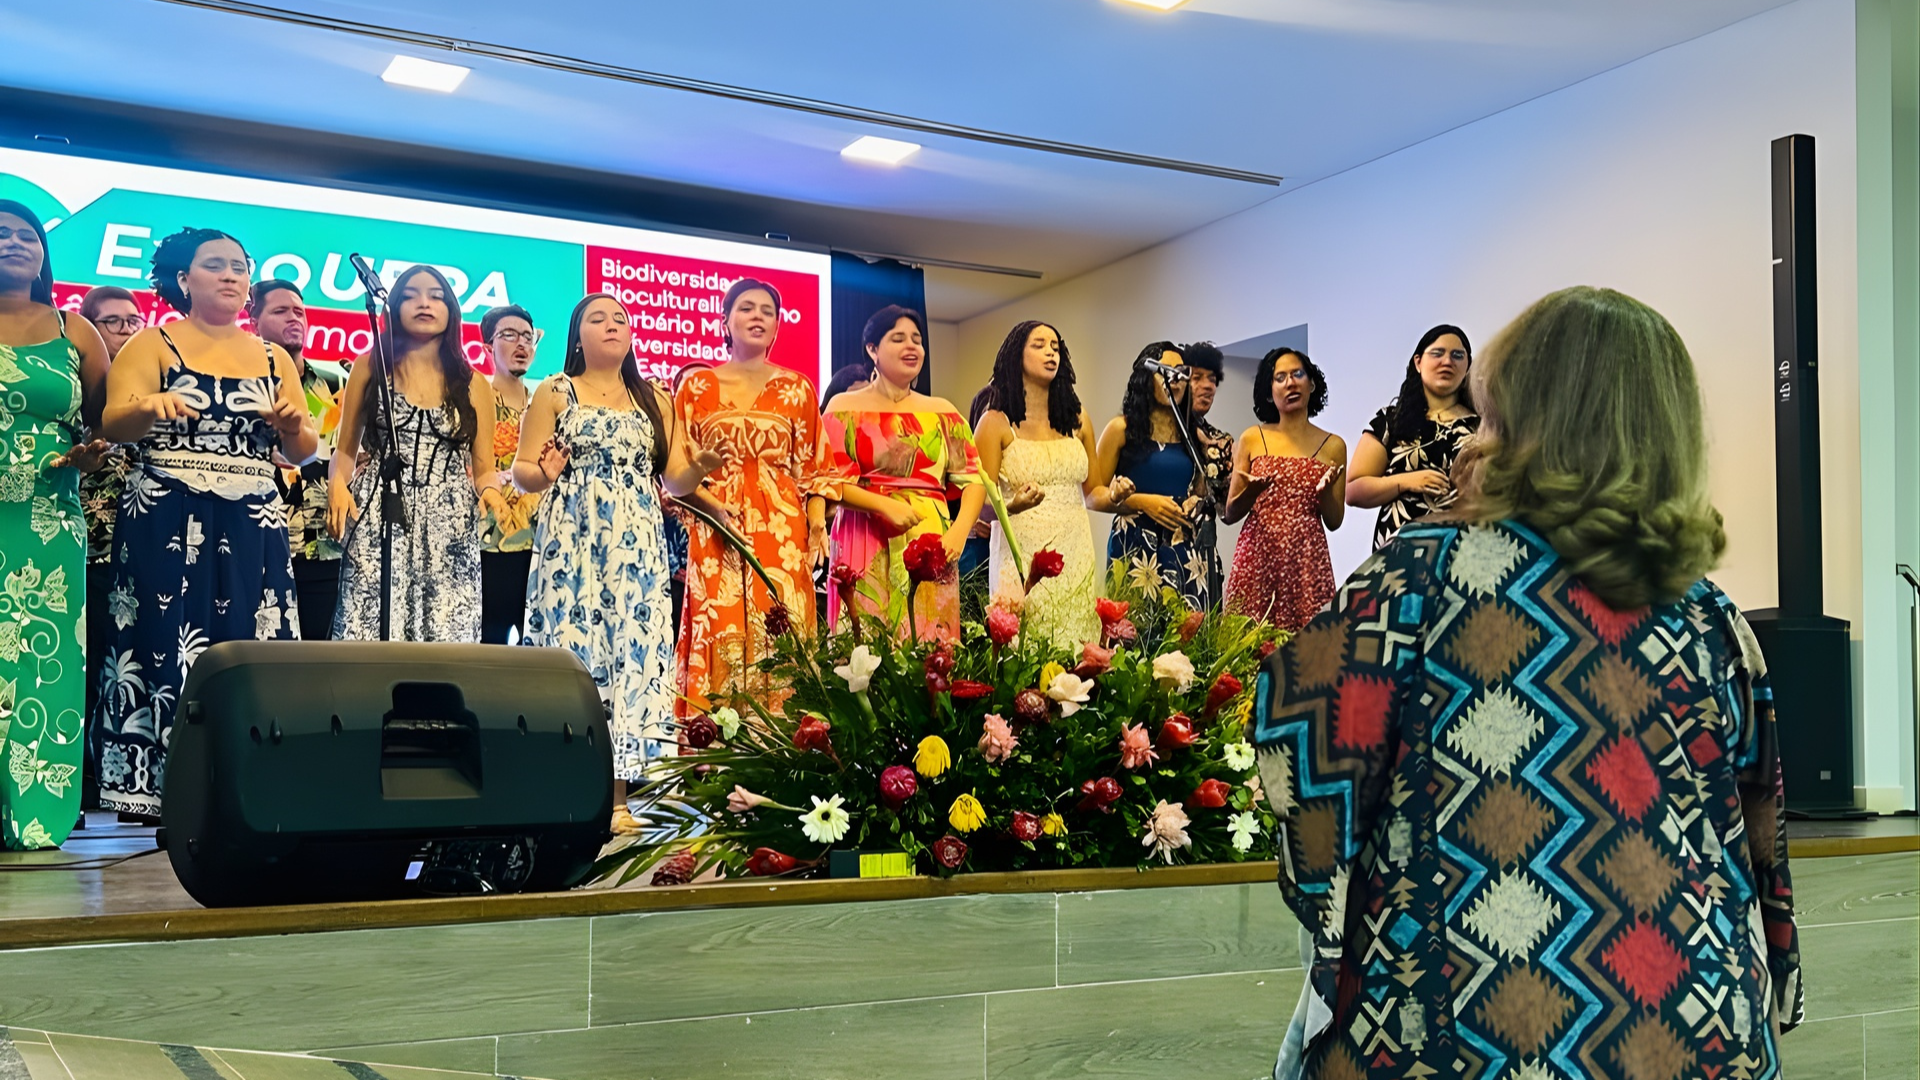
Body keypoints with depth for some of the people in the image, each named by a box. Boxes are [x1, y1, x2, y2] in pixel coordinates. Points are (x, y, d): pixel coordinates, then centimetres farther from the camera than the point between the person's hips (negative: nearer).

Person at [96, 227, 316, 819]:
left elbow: (303, 452, 16)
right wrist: (150, 405, -29)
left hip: (252, 528, 3)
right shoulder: (153, 344, 5)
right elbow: (112, 426, -8)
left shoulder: (273, 359, 15)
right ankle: (160, 798, -4)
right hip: (165, 523, -3)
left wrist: (294, 425, -7)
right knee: (166, 650, -8)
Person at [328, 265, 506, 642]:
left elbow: (484, 468, 11)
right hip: (379, 519, -1)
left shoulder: (474, 385, 12)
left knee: (446, 637, -6)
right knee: (372, 634, -11)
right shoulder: (370, 367, 10)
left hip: (448, 528, 1)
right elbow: (345, 449, 12)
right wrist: (337, 485, -9)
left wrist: (490, 491, -12)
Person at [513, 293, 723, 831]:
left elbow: (676, 479, 11)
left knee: (631, 648, -4)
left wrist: (700, 468, -10)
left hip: (638, 547, 3)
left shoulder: (656, 401, 16)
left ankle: (618, 795, -1)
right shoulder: (554, 393, 7)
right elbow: (522, 471, 2)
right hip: (572, 544, -3)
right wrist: (544, 474, -20)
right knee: (573, 644, -9)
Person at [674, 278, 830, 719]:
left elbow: (812, 465, 10)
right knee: (721, 632, -6)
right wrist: (712, 507, -10)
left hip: (783, 530, 1)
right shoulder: (698, 385, 9)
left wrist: (817, 525, -3)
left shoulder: (796, 388, 12)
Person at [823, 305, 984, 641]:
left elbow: (972, 477, 7)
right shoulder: (845, 407, 6)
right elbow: (830, 480, -3)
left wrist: (959, 532, -9)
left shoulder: (942, 412, 15)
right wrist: (886, 506, -16)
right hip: (867, 549, -3)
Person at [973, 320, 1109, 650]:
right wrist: (1014, 505, -20)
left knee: (1077, 648, -1)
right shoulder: (997, 423, 0)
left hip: (1075, 557, 4)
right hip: (1022, 555, -4)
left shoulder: (1077, 419, 13)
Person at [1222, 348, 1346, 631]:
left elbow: (1334, 521, 8)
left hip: (1307, 561, 0)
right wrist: (1252, 491, -12)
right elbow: (1229, 515, 7)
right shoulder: (1252, 439, 6)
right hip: (1256, 557, 0)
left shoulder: (1333, 445, 7)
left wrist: (1326, 489, -10)